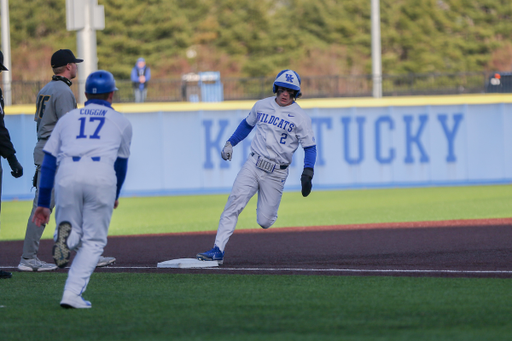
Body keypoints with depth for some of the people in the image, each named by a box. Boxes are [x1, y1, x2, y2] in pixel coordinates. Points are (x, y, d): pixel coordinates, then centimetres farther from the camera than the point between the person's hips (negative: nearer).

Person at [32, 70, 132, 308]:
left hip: (68, 175, 2)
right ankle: (72, 293, -7)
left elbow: (49, 162, 20)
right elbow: (121, 163, 35)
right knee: (93, 241, 8)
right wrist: (115, 195, 51)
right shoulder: (121, 121, 26)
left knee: (74, 233, 18)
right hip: (102, 177, -2)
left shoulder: (68, 118, 28)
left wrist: (43, 203, 19)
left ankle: (65, 235, -19)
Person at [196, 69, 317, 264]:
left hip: (276, 173, -2)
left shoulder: (300, 118, -4)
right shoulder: (262, 106, 7)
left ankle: (268, 206, 34)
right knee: (235, 201, -19)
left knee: (265, 222, -4)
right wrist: (230, 143, 17)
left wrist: (307, 174, -14)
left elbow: (310, 147, -2)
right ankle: (218, 250, -22)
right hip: (253, 165, 2)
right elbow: (247, 124, 25)